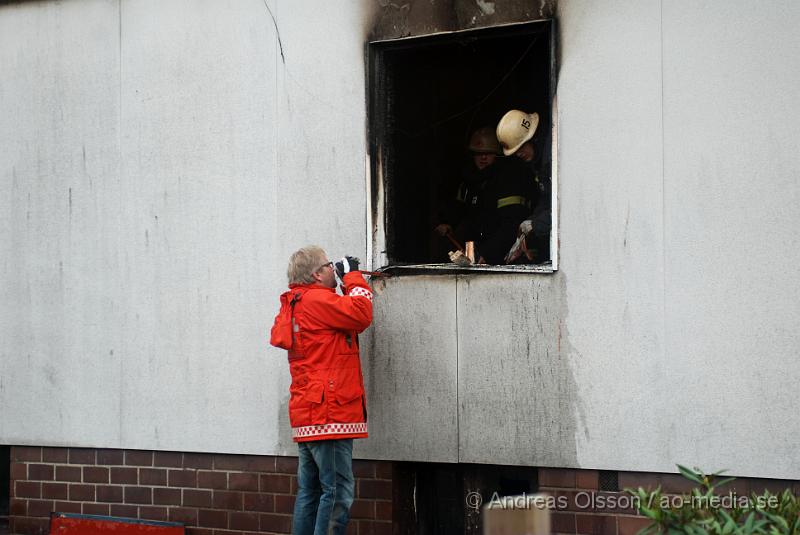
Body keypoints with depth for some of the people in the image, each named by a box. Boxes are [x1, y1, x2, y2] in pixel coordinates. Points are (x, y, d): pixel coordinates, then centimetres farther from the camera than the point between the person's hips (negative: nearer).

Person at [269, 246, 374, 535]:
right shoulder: (318, 300, -12)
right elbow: (361, 314, -21)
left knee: (310, 491, 12)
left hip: (306, 417, 10)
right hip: (329, 412, -10)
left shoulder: (294, 305, 17)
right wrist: (353, 276, -4)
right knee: (338, 492, -11)